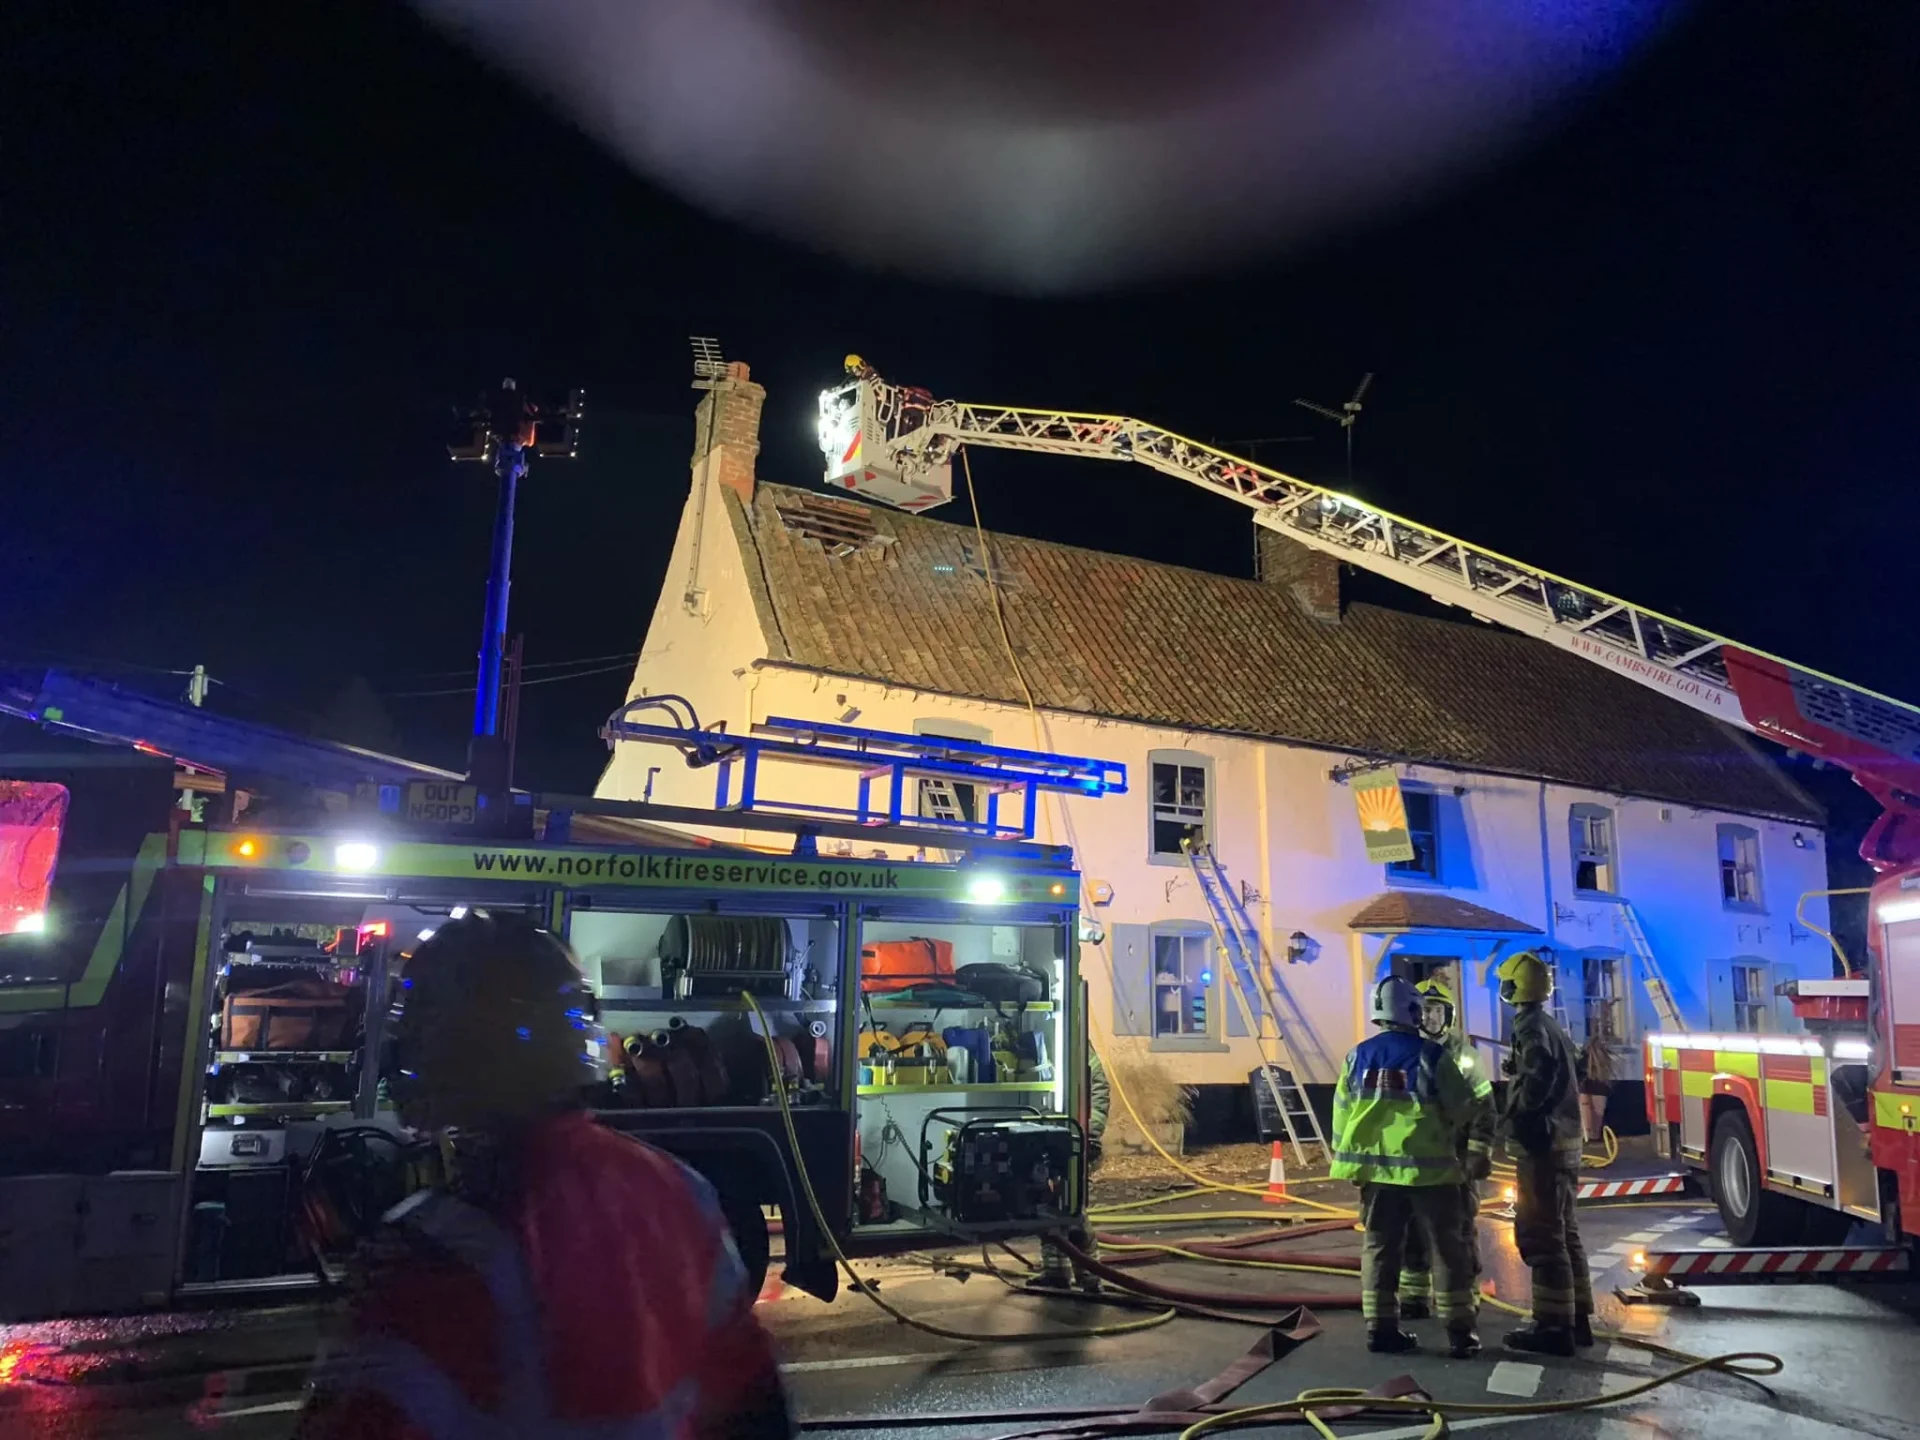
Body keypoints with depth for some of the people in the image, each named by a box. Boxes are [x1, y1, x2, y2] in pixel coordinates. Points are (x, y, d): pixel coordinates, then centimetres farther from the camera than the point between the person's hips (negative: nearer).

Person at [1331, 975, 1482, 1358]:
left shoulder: (1358, 1056, 2)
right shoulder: (1430, 1055, -10)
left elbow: (1342, 1114, 6)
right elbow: (1463, 1108, -4)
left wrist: (1348, 1157, 17)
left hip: (1376, 1166, 4)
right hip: (1427, 1166, -4)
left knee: (1379, 1246, 10)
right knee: (1446, 1248, 6)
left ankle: (1380, 1327, 11)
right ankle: (1459, 1332, 9)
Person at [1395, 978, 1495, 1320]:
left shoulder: (1462, 1053, 0)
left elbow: (1483, 1105, 0)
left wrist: (1480, 1154, -7)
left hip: (1456, 1156, -1)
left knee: (1460, 1230, 3)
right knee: (1412, 1230, 4)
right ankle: (1415, 1299, 14)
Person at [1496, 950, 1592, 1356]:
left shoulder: (1532, 1028, -15)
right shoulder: (1550, 1026, 16)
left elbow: (1540, 1077, -28)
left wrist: (1511, 1117, -18)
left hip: (1542, 1144, -11)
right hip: (1563, 1139, 11)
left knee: (1540, 1234, -7)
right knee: (1562, 1230, 16)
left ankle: (1554, 1325, -5)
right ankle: (1576, 1317, 23)